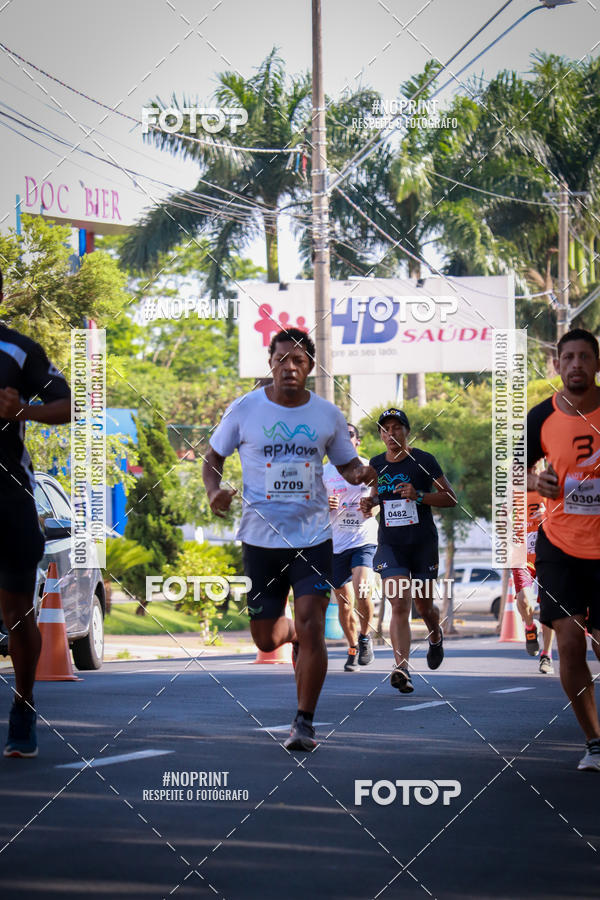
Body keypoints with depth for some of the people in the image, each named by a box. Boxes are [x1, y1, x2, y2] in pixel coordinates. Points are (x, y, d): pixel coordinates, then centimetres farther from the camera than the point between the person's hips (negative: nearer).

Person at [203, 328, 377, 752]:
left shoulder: (328, 414, 3)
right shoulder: (245, 410, -1)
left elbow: (346, 463, 15)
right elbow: (214, 457, 8)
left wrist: (360, 473, -9)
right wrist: (214, 490, -13)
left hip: (313, 537, 0)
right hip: (261, 537, 0)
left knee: (312, 628, -14)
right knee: (266, 640, 7)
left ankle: (305, 721, -3)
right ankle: (291, 631, 45)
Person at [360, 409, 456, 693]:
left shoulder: (423, 460, -6)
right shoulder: (377, 464, 6)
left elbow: (451, 498, -5)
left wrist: (419, 496, -20)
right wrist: (370, 502, 3)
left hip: (423, 542, -2)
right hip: (390, 544, 2)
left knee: (424, 606, 11)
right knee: (399, 606, -13)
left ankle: (436, 638, 47)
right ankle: (402, 670, -21)